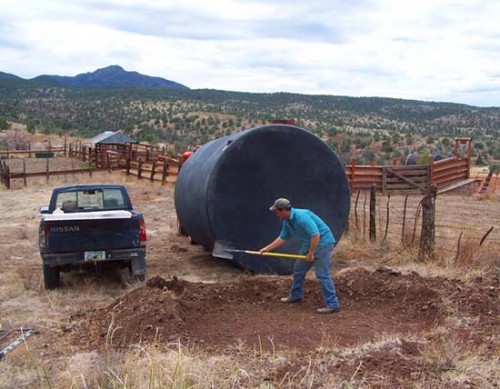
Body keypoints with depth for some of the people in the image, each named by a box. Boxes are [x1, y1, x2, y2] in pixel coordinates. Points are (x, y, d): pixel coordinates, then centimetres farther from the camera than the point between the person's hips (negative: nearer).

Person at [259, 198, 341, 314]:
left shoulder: (301, 216, -28)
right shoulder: (287, 222, 3)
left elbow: (316, 235, -31)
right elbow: (282, 238, 16)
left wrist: (311, 254, -23)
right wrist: (267, 248, 15)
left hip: (322, 242, -10)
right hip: (309, 244, 10)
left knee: (322, 274, -14)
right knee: (298, 269, 16)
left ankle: (333, 305, -11)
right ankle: (295, 296, 33)